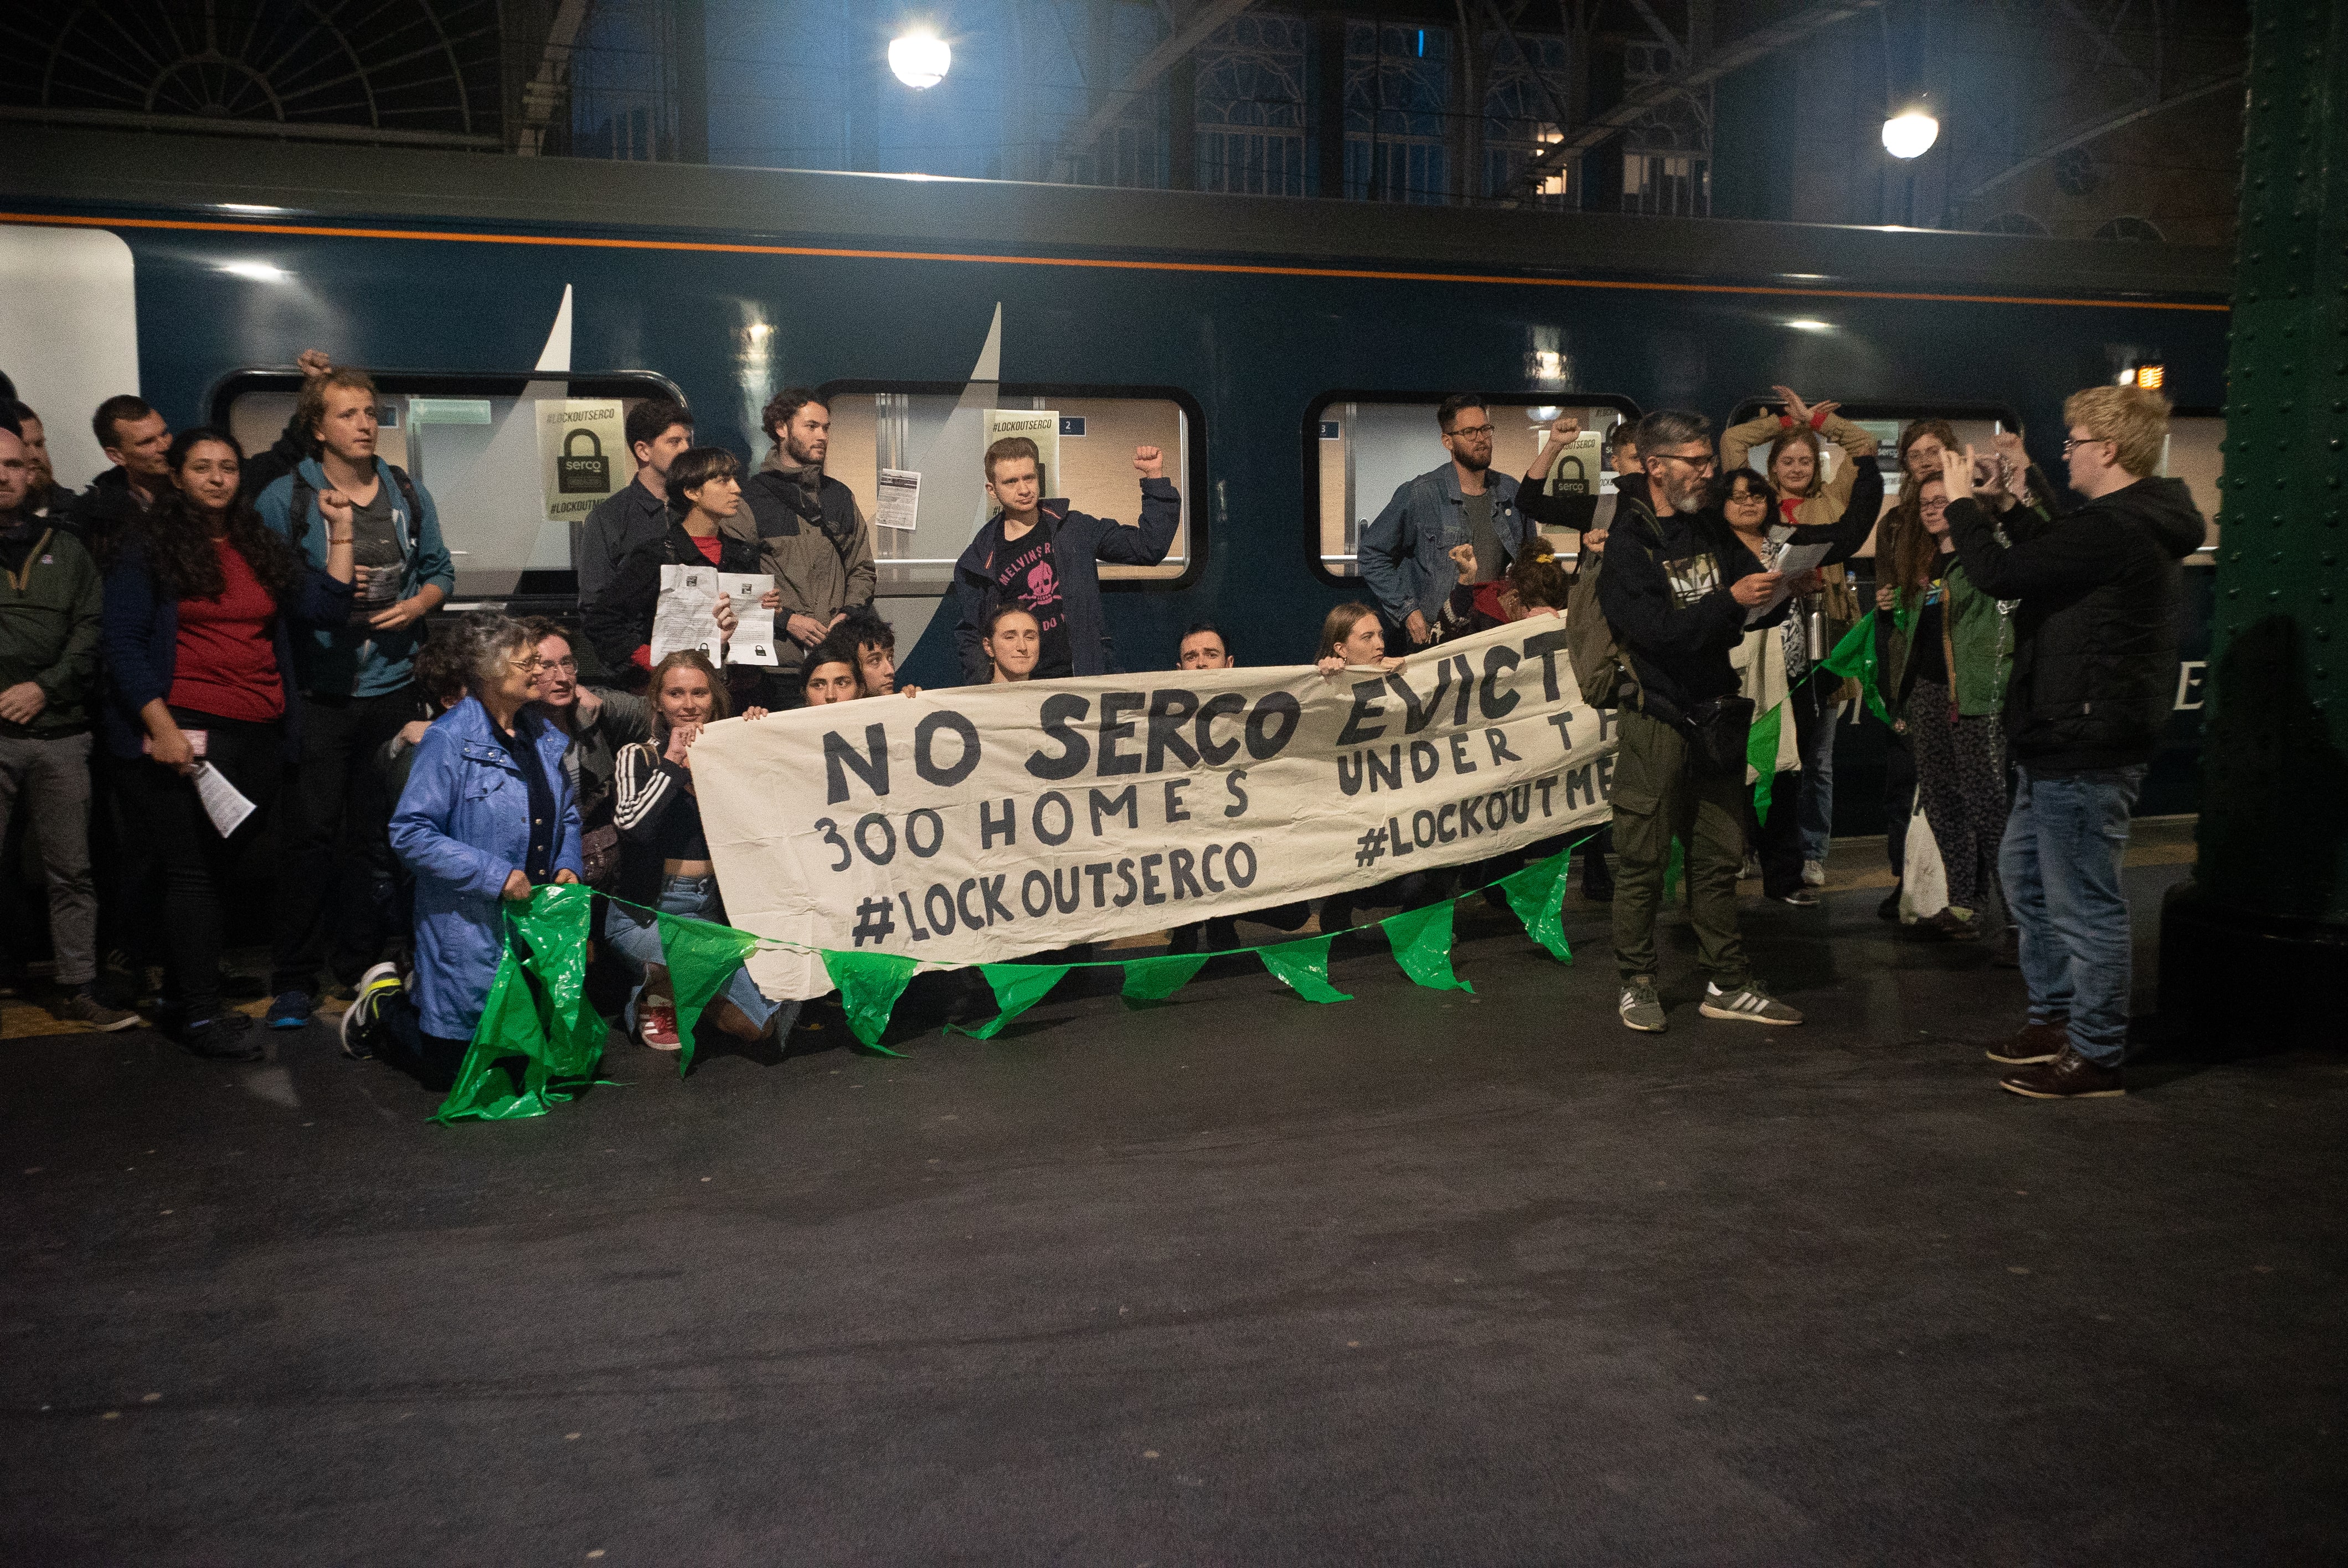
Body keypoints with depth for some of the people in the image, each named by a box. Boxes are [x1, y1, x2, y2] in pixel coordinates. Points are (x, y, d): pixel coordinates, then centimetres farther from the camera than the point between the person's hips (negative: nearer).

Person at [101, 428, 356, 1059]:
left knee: (229, 866, 8)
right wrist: (160, 725, -13)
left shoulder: (262, 549, 16)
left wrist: (342, 531, 4)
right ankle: (198, 1013, 3)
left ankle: (182, 995, 21)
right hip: (184, 732, -5)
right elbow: (124, 643, -4)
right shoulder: (147, 546, 1)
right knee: (194, 870, -4)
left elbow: (326, 607, 5)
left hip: (259, 738, 5)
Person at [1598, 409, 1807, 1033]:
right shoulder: (1627, 543, -9)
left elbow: (1753, 606, 12)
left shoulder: (1711, 530, 12)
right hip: (1657, 718, -6)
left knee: (1718, 856, 10)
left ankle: (1727, 984, 18)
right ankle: (1637, 984, 13)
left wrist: (1781, 590, -9)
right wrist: (1731, 601, -26)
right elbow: (1660, 630, -20)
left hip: (1716, 714, 6)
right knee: (1643, 860, 0)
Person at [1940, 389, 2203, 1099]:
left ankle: (2095, 1055, 8)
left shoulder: (2113, 531, -21)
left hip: (2085, 751, -11)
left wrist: (1963, 503, -7)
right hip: (2062, 745, 11)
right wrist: (2007, 505, 22)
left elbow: (2000, 574, -22)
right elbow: (2053, 560, 26)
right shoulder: (2141, 524, 13)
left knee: (2083, 902, -3)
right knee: (2024, 871, 22)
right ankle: (2056, 1019, 32)